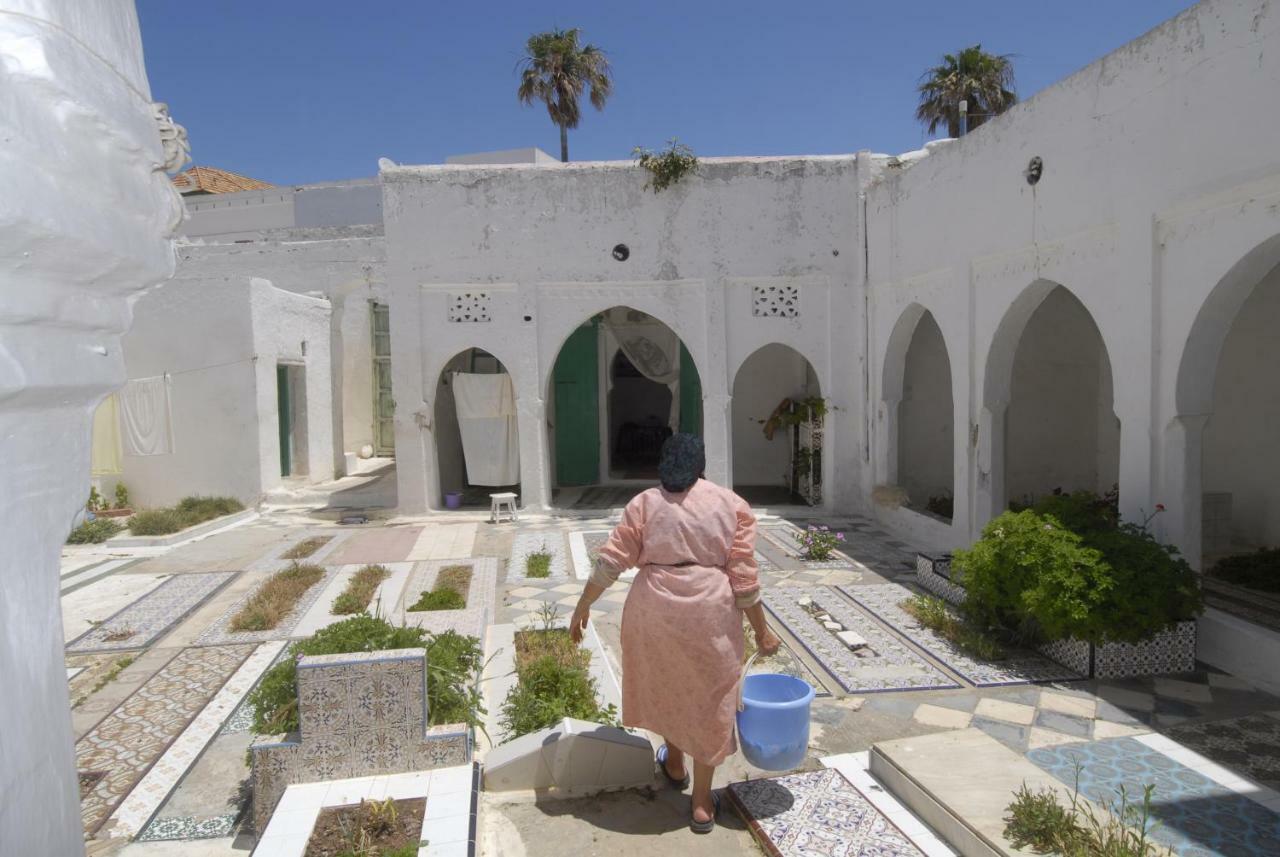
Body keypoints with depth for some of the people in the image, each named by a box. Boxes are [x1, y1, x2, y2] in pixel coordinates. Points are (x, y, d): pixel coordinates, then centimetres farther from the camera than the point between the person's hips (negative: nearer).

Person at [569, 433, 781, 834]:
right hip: (710, 611, -1)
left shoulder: (645, 503, 3)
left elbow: (611, 561, -2)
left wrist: (583, 607, 7)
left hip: (654, 607, 1)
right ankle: (702, 804, 21)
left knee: (665, 683, 25)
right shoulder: (733, 505, 3)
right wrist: (761, 631, 5)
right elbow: (743, 576, -1)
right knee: (708, 700, 13)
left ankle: (675, 764, 44)